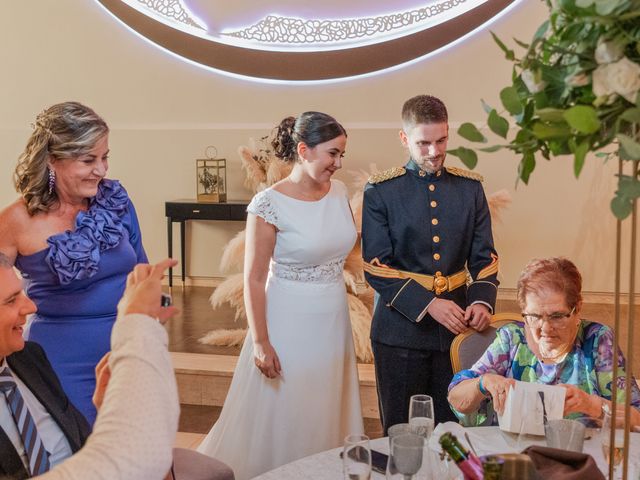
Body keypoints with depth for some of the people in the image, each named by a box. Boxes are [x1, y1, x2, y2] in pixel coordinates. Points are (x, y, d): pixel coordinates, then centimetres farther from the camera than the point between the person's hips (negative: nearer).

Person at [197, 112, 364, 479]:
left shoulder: (339, 191, 0)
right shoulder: (269, 204, -17)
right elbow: (254, 279, -14)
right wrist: (261, 343, -15)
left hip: (334, 322, 6)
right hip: (290, 324, -6)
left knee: (325, 415, 19)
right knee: (283, 416, 9)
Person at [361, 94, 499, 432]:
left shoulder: (470, 187, 8)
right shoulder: (380, 191, -3)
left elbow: (483, 256, 8)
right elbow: (376, 268, -8)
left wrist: (482, 300, -12)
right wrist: (428, 304, -18)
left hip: (456, 327, 3)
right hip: (401, 328, -3)